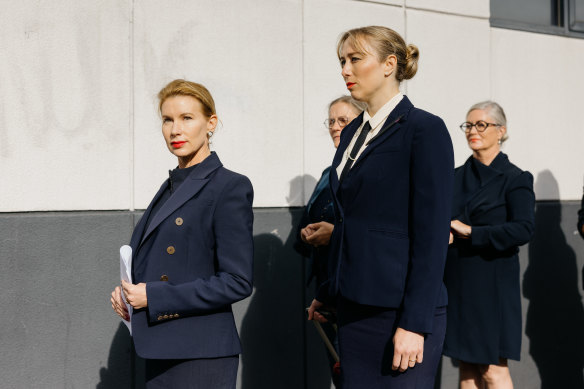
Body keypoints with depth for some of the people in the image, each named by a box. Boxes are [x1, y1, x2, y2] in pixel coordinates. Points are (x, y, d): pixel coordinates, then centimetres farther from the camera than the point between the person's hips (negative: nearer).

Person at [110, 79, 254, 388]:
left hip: (201, 357, -7)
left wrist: (154, 297, -16)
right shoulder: (170, 187, 13)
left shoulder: (230, 187, -10)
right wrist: (127, 293, 1)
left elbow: (237, 282, -16)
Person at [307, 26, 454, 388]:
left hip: (399, 309, -7)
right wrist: (329, 290, 19)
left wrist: (415, 323, -18)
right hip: (354, 306, 7)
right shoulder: (353, 133, 13)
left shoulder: (424, 129, -10)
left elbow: (433, 234, -15)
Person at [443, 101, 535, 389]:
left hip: (491, 285, -5)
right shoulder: (456, 176, 12)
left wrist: (470, 232, -18)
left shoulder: (516, 179, -3)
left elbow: (524, 229, -17)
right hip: (456, 282, 5)